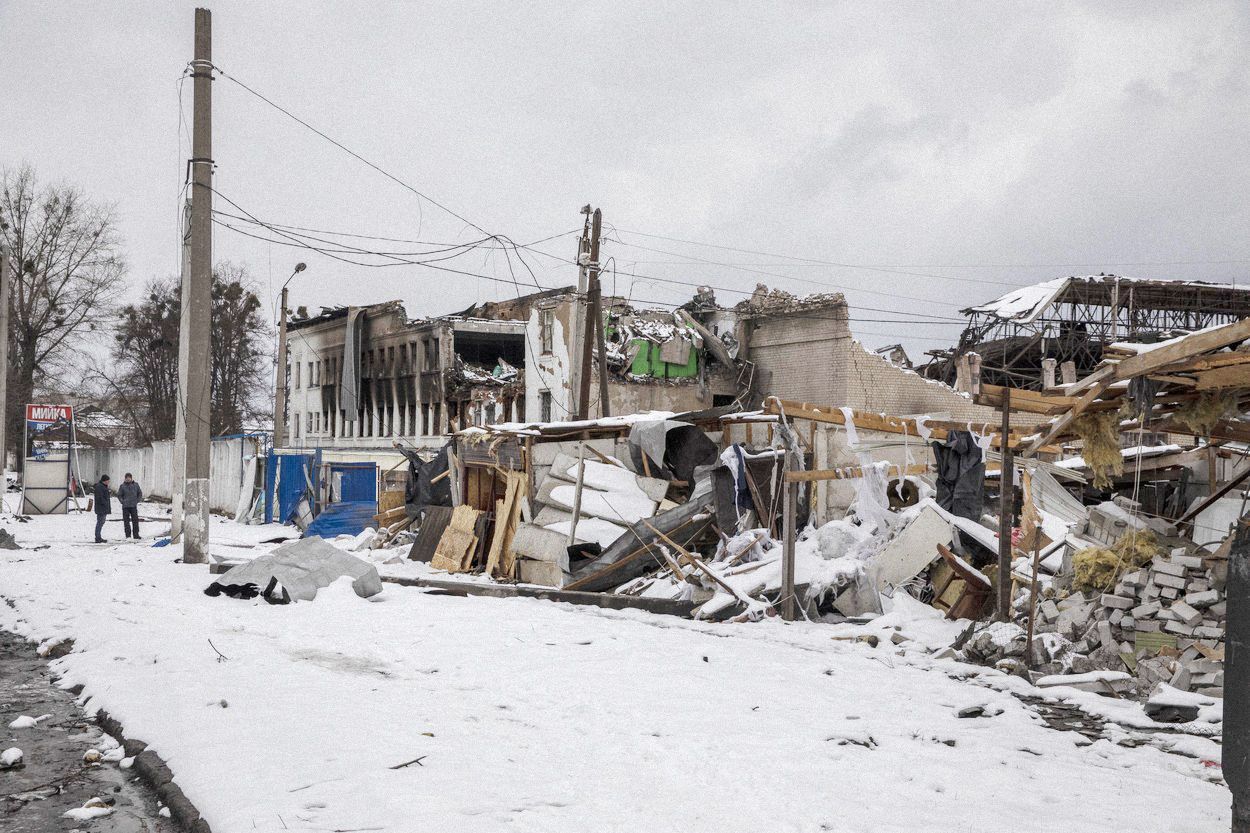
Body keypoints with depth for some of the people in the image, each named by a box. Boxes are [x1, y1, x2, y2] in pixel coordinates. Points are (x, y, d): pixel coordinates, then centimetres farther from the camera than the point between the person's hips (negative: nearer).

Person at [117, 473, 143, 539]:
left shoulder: (135, 485, 4)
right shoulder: (122, 486, -1)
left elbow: (140, 494, 13)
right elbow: (119, 495, 6)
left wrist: (137, 501, 4)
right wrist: (122, 501, -4)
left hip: (134, 506, 1)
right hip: (125, 507, -1)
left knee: (135, 520, 0)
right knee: (126, 521, 1)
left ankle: (136, 534, 8)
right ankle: (128, 535, 7)